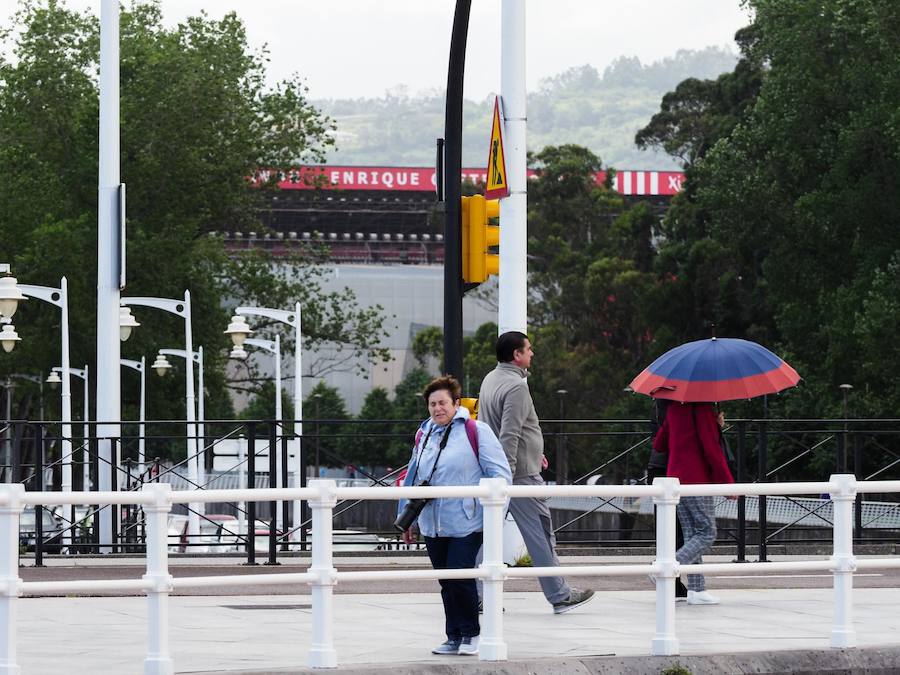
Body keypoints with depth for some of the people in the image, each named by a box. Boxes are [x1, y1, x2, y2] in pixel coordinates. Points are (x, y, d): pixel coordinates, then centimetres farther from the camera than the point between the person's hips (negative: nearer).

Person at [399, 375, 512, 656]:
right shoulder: (424, 435, 14)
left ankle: (470, 635, 5)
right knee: (446, 583, 8)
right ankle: (454, 638, 17)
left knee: (460, 578, -11)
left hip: (466, 524, -6)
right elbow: (412, 477, 23)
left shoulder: (475, 431, -4)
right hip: (433, 526, 6)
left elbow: (500, 474, -6)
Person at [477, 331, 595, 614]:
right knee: (540, 533, -1)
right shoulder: (516, 386, -17)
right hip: (520, 474, -9)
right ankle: (559, 595, 5)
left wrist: (533, 451, 32)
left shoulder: (491, 379, 13)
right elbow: (509, 434, -24)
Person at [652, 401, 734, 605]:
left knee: (691, 534, 9)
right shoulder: (704, 408, -12)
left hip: (675, 478, 8)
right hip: (697, 481, -8)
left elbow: (658, 445, 18)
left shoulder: (675, 407, 12)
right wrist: (727, 482, -9)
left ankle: (696, 589, 5)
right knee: (707, 533, -3)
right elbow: (711, 448, -16)